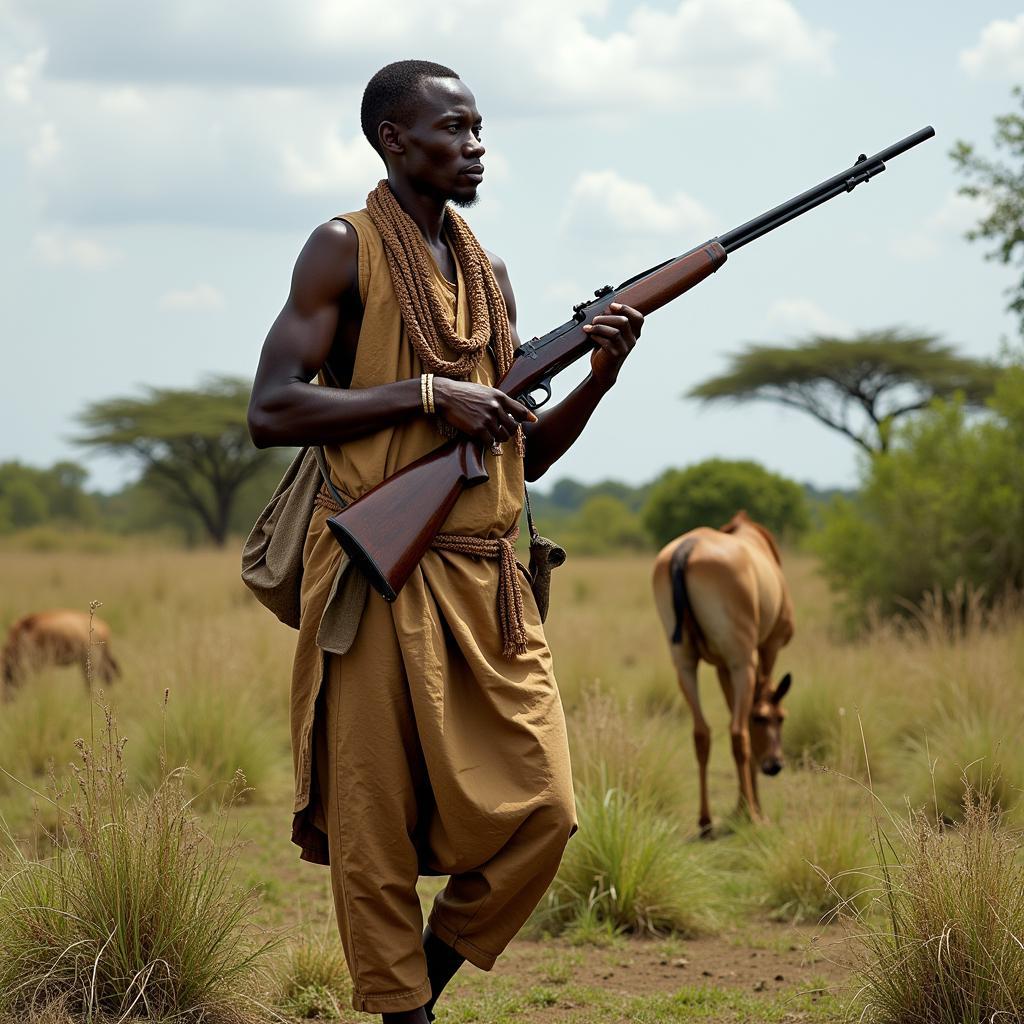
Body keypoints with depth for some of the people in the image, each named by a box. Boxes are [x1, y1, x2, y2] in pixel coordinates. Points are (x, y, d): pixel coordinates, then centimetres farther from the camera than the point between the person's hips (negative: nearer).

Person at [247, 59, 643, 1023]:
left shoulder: (489, 274, 18)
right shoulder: (345, 249, 0)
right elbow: (270, 412, -10)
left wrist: (599, 376, 4)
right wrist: (427, 394, -14)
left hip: (487, 582, 6)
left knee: (542, 809, -1)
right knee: (378, 826, -1)